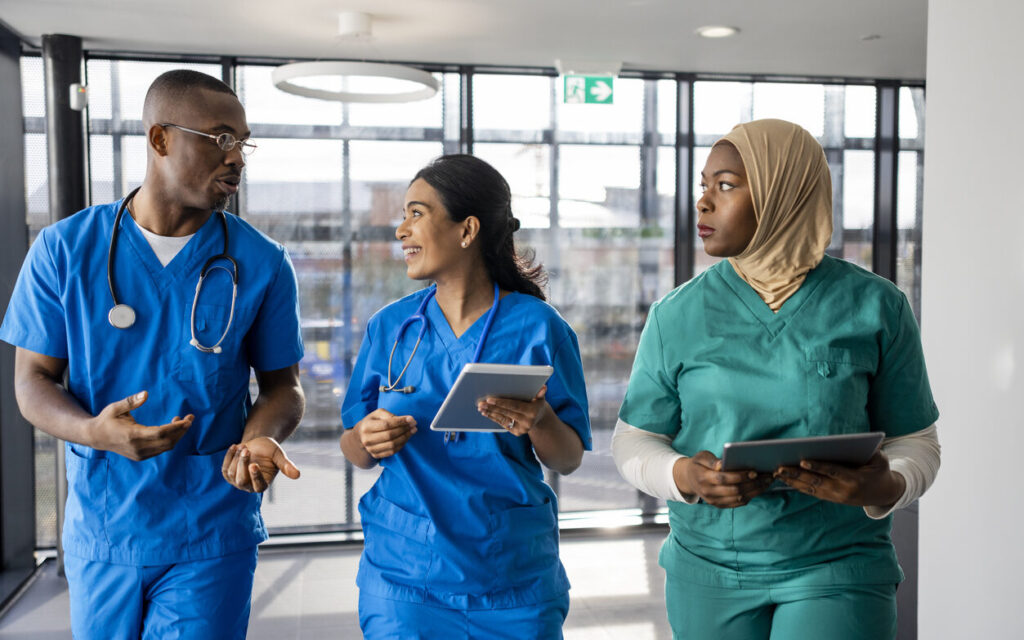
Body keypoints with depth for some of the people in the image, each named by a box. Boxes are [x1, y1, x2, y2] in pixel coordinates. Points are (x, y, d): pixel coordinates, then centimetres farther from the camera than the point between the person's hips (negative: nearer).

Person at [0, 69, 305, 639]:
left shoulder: (262, 263, -5)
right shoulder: (65, 249, -5)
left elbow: (282, 385, 1)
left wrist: (260, 439, -21)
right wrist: (93, 432, -22)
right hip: (99, 528, 2)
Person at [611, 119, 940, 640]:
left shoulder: (874, 307, -3)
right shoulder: (677, 314, -1)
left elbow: (914, 441, 3)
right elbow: (633, 440, 3)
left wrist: (883, 488, -20)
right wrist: (685, 476, -18)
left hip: (837, 571, -1)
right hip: (709, 570, 2)